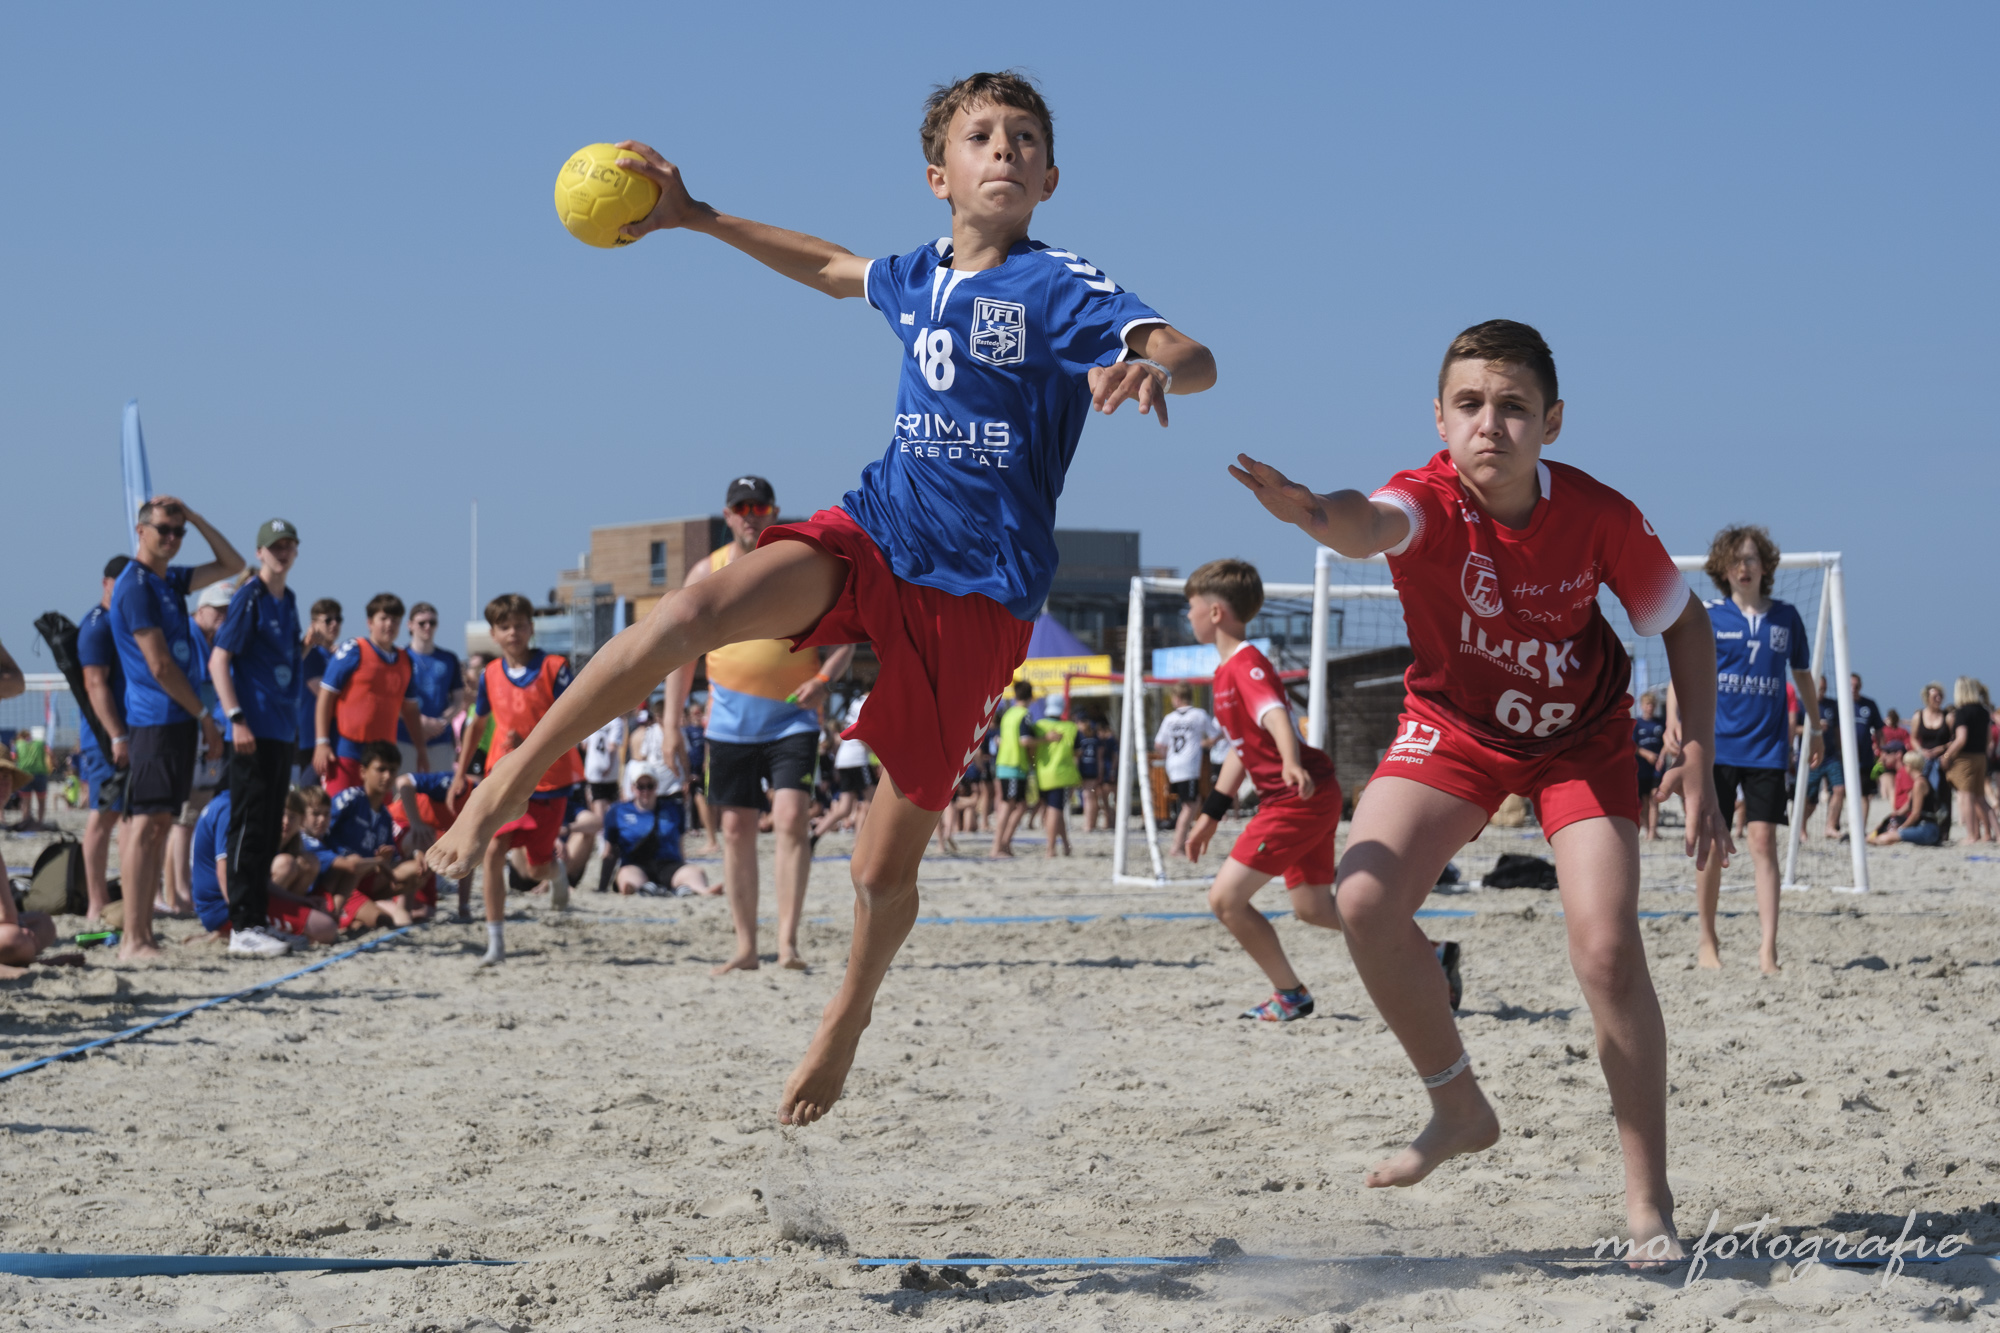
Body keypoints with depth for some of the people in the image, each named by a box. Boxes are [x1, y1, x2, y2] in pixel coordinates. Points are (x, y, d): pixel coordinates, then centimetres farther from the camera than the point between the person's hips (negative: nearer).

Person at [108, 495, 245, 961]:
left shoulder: (170, 580, 15)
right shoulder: (134, 586, -11)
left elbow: (232, 565, 24)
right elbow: (160, 665, -15)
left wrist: (194, 516, 11)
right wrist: (204, 716, -10)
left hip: (177, 718, 9)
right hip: (156, 718, -9)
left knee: (158, 823, 8)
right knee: (147, 823, -11)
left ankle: (141, 933, 10)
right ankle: (132, 940, -13)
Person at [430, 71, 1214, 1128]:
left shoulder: (1060, 287, -7)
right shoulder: (916, 278, 10)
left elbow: (1195, 357, -22)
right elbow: (827, 267, 34)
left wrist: (1151, 368, -46)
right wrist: (697, 218, 32)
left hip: (976, 595, -3)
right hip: (873, 532, 4)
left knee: (883, 868, 2)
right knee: (693, 612, -29)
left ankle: (849, 1012, 33)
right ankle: (508, 783, -19)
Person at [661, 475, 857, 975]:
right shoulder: (707, 573, 6)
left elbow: (844, 636, 4)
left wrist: (824, 679, -15)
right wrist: (670, 723, 5)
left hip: (792, 718, -2)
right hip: (730, 721, 2)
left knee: (791, 818, -17)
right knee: (736, 829, 5)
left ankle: (788, 941, -16)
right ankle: (745, 946, 13)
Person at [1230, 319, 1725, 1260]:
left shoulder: (1599, 515, -23)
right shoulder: (1431, 500, -28)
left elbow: (1684, 623, -6)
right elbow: (1372, 527, -54)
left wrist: (1698, 771, -12)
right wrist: (1317, 514, -79)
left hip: (1580, 735, -1)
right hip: (1452, 726, 1)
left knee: (1606, 946, -17)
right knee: (1365, 901, -21)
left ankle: (1649, 1202, -2)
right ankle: (1460, 1110, 3)